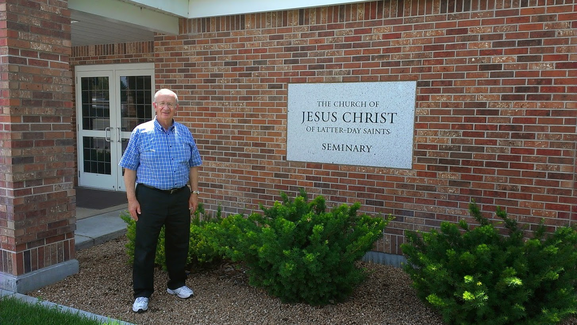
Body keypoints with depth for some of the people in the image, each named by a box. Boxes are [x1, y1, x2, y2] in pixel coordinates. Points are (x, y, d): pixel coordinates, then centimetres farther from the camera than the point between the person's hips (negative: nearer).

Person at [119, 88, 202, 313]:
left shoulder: (185, 133, 5)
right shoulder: (141, 132, -5)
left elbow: (193, 165, 11)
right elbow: (129, 168, -4)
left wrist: (194, 192, 5)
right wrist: (131, 199, -9)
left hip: (180, 197, 4)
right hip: (150, 197, -3)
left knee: (179, 243, 14)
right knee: (145, 246, 4)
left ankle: (177, 284, 33)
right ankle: (142, 293, 18)